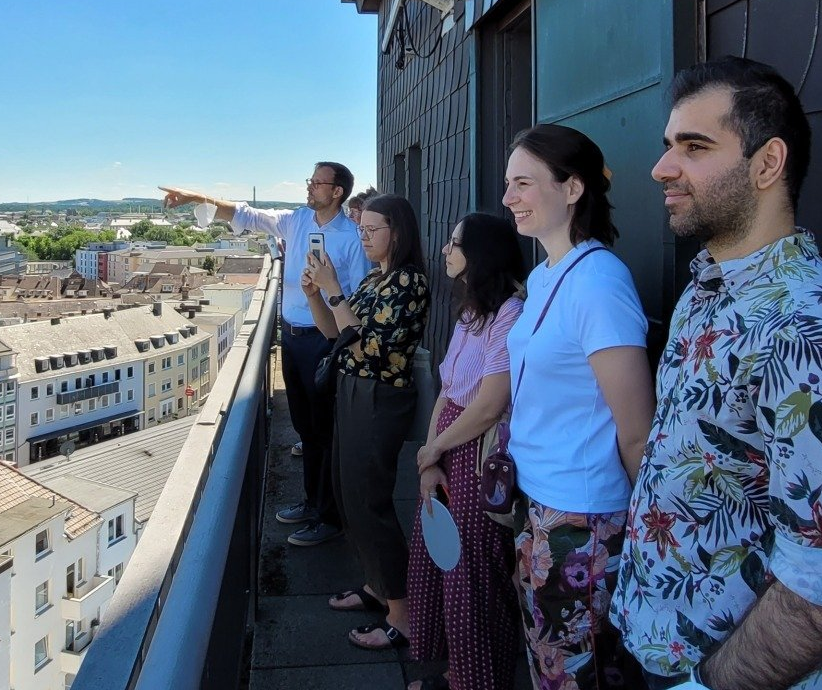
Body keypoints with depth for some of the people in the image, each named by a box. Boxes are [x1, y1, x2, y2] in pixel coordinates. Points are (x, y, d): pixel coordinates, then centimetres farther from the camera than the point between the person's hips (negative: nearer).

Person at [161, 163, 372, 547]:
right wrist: (200, 199, -4)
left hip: (323, 340, -7)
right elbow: (246, 216, 6)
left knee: (326, 430, 3)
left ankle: (329, 518, 17)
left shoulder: (351, 238, -13)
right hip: (291, 335, 7)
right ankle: (312, 502, 35)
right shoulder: (296, 221, 6)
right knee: (304, 425, 18)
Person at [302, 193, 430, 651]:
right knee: (351, 493, 17)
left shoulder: (410, 280, -16)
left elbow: (365, 343, -24)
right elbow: (337, 333, 14)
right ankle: (377, 585, 34)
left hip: (381, 401, -9)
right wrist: (314, 295, -1)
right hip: (354, 392, 9)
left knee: (369, 501, -3)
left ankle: (403, 616, 10)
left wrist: (333, 289, -21)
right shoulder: (375, 278, 12)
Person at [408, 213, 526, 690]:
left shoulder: (511, 315, -20)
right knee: (437, 563, 18)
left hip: (482, 458, -9)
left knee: (472, 578, 5)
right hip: (448, 452, 9)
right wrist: (430, 462, -2)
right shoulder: (470, 313, 11)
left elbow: (488, 407, -23)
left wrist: (433, 450, -8)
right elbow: (447, 392, 8)